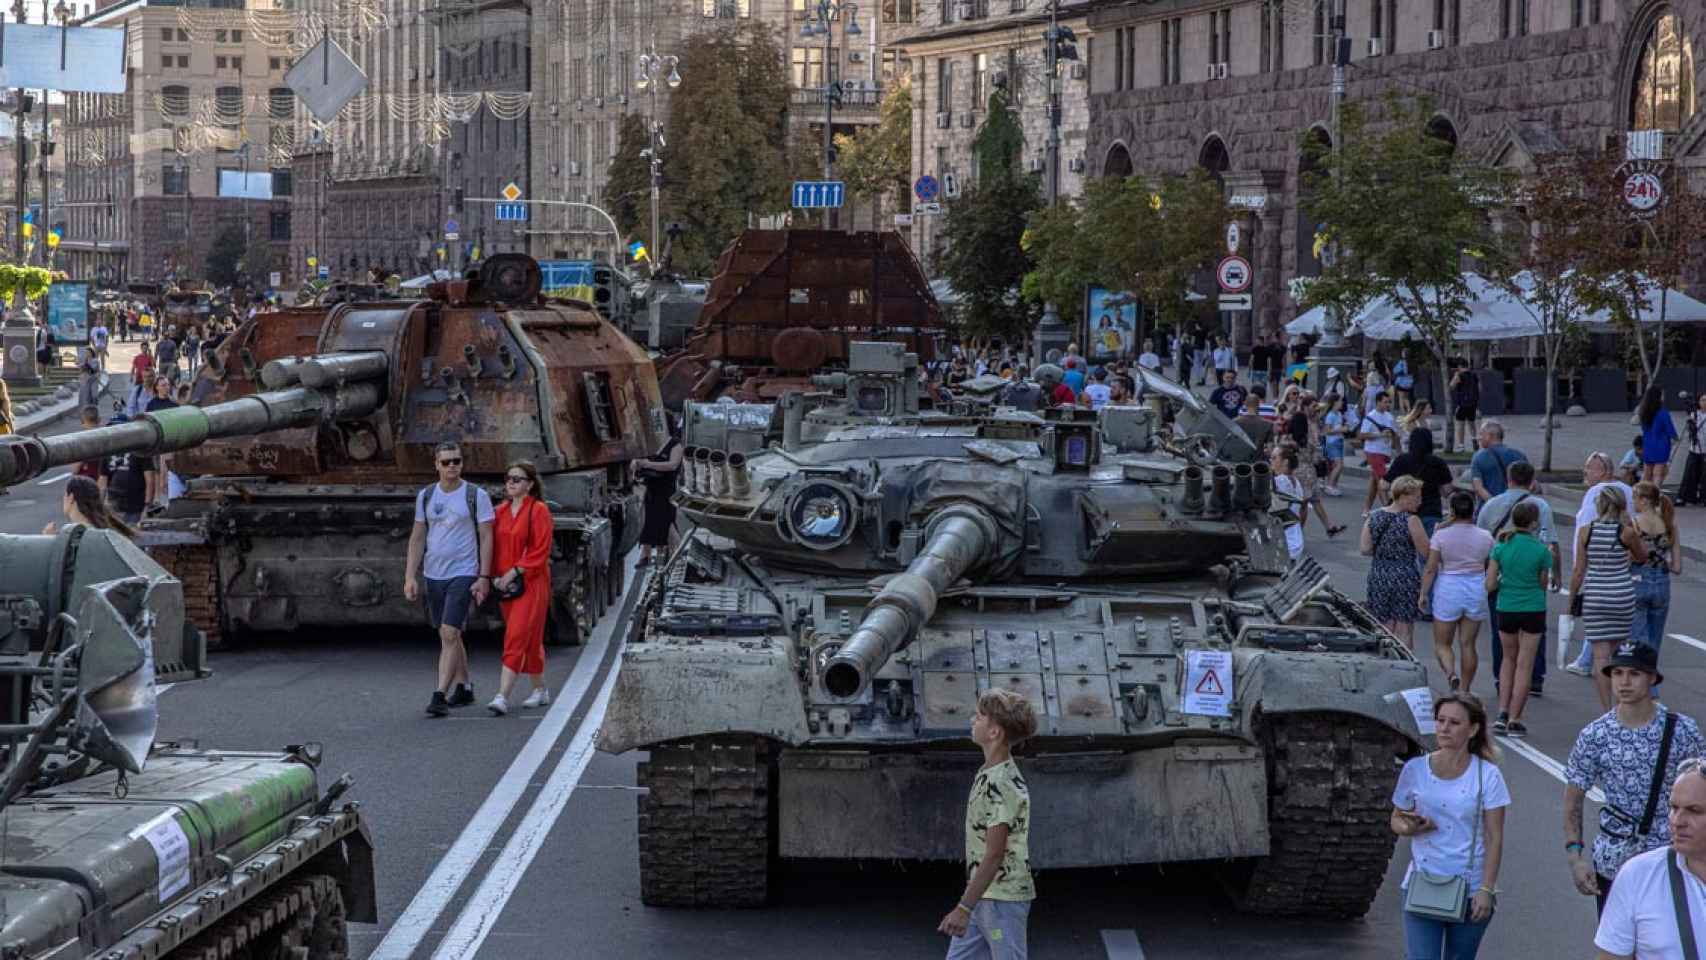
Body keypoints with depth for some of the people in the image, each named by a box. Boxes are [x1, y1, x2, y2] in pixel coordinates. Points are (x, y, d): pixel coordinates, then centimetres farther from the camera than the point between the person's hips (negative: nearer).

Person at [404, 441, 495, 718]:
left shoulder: (476, 496, -4)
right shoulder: (425, 496, 8)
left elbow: (486, 537, -4)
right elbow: (417, 537, 10)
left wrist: (484, 577, -11)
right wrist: (410, 576, 3)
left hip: (463, 574, -5)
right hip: (433, 575, 5)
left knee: (449, 634, -15)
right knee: (449, 635, 14)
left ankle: (440, 696, -17)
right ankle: (464, 688, 27)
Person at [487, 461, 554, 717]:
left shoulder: (538, 511, -8)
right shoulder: (501, 511, 11)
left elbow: (541, 551, -13)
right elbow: (495, 546, 16)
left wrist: (516, 572, -17)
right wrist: (495, 576, 2)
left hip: (530, 583, -7)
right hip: (505, 584, 7)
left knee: (516, 638, -14)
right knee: (529, 640, 14)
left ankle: (502, 697, -20)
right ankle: (541, 690, 26)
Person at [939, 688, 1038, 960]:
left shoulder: (1002, 784, -22)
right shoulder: (988, 774, 9)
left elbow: (994, 855, -24)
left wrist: (963, 908, -25)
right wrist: (967, 903, 22)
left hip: (1002, 899, -10)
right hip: (983, 897, 10)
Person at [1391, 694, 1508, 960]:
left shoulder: (1487, 775, -4)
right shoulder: (1415, 769, 1)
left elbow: (1494, 838, -4)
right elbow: (1396, 820, 12)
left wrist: (1486, 890, -11)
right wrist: (1410, 827, -12)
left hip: (1470, 889, -1)